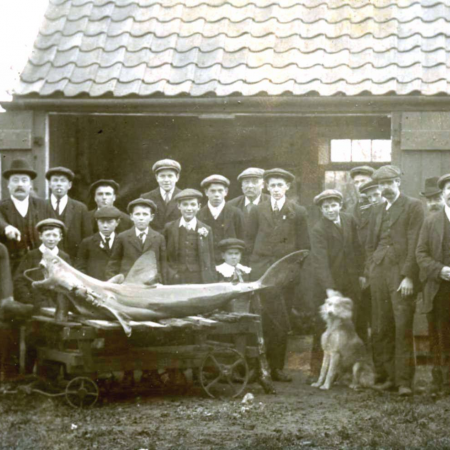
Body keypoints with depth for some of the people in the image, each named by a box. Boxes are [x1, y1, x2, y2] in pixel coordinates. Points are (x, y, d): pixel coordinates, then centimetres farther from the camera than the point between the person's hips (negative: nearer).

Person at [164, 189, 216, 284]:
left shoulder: (206, 230, 5)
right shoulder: (169, 228, 7)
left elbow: (211, 260, 7)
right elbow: (164, 258, 11)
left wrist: (212, 283, 2)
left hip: (201, 280, 0)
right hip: (176, 281, 0)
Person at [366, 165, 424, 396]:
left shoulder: (413, 206, 1)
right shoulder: (377, 211, 20)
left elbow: (415, 243, -6)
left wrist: (408, 276, -12)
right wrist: (369, 270, 10)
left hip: (402, 274, -5)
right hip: (379, 273, 5)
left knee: (403, 329, -8)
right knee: (380, 329, 3)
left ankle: (404, 381, -6)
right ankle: (385, 377, 10)